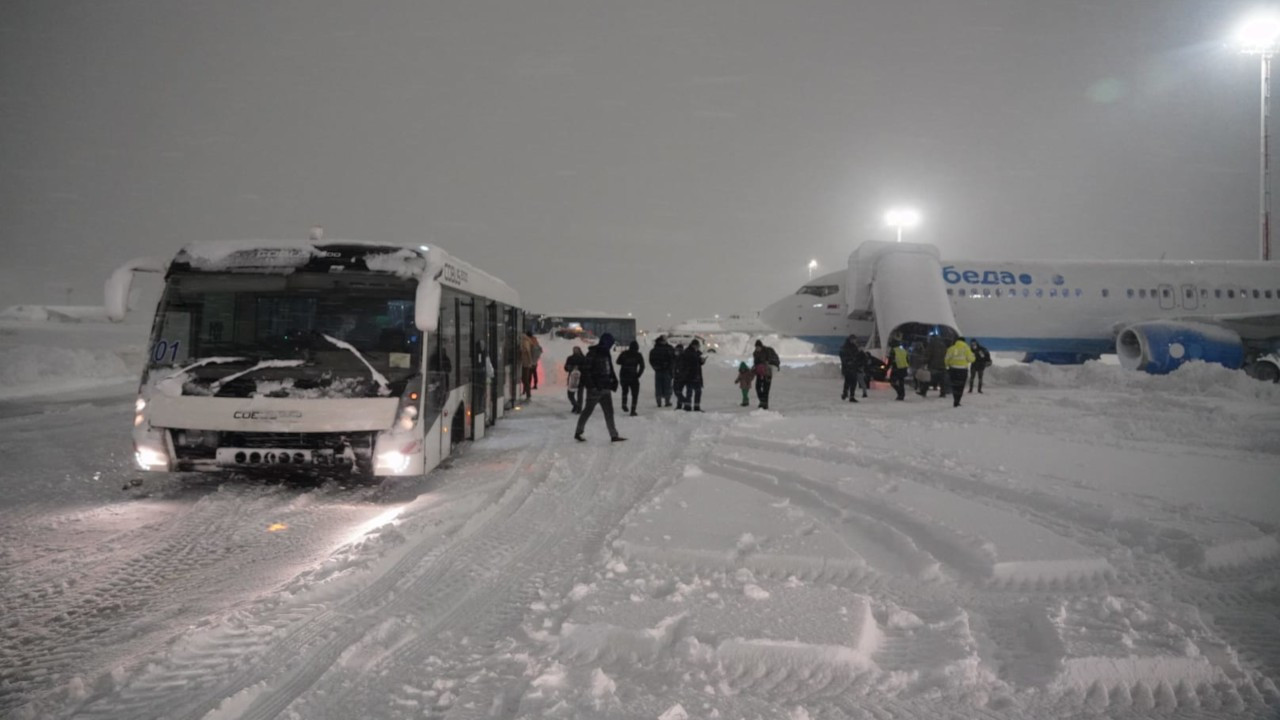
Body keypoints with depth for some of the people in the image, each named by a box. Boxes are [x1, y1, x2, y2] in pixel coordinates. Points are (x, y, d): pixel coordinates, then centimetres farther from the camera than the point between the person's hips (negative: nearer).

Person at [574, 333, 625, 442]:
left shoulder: (606, 353, 12)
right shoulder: (593, 353, -13)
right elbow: (586, 370, -16)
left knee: (609, 412, 7)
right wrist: (592, 385, -21)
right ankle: (578, 432, 15)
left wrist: (614, 380, 7)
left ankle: (614, 435, 9)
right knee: (588, 410, 2)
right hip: (595, 388, -8)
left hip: (605, 388, 8)